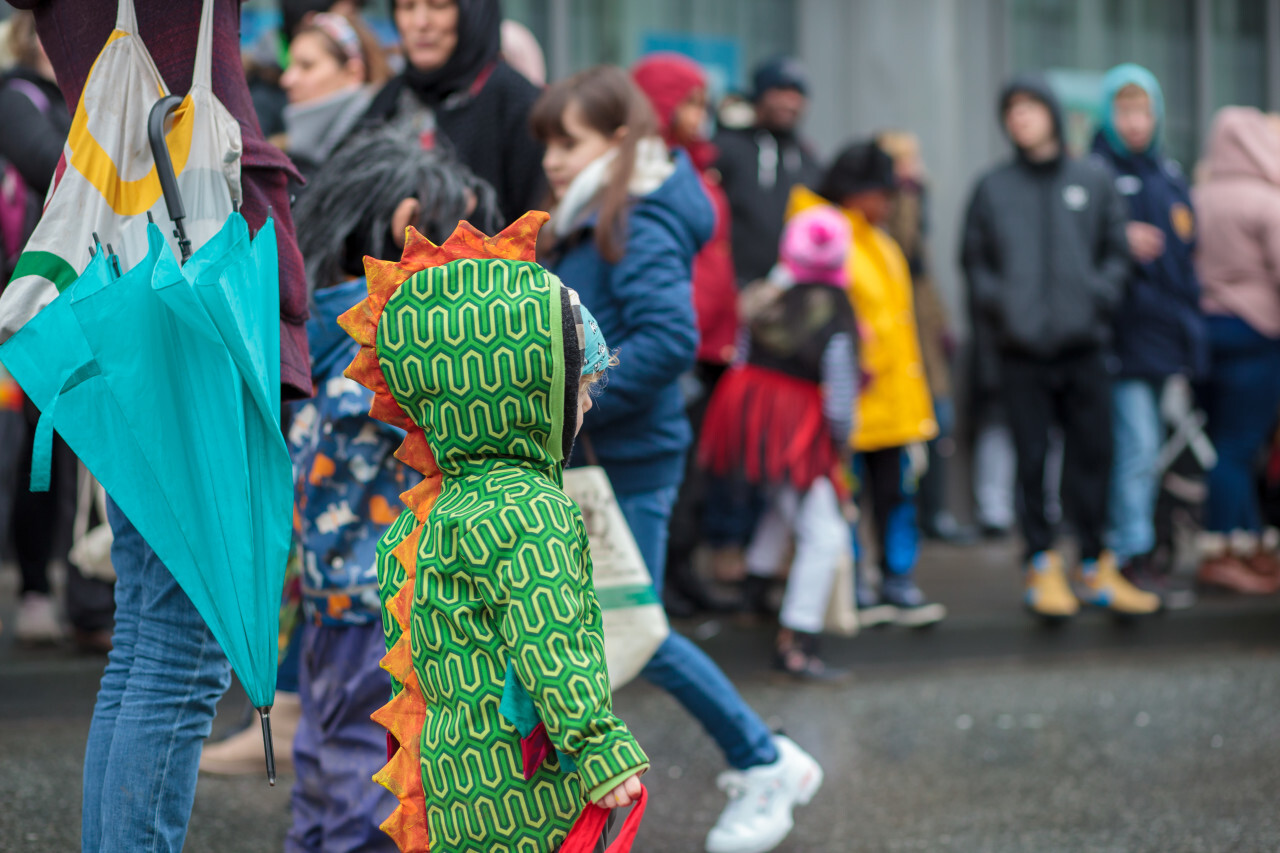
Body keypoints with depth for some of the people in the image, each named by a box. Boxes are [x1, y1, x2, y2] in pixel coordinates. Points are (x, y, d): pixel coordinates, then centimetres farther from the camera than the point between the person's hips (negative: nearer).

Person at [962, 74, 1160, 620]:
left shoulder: (1094, 181, 9)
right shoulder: (992, 189, 7)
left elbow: (1116, 250, 11)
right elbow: (975, 260, 10)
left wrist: (1102, 294, -6)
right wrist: (996, 301, -6)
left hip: (1084, 345, 1)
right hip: (1022, 350, -1)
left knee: (1093, 457, 3)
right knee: (1032, 461, 0)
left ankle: (1097, 568, 12)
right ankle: (1043, 568, 9)